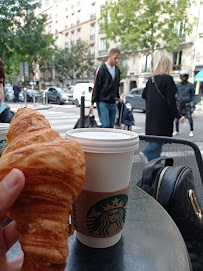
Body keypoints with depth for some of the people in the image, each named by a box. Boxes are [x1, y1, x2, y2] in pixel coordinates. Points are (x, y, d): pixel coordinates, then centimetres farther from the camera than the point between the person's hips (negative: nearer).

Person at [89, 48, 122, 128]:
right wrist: (93, 103, -11)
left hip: (113, 103, 6)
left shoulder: (117, 70, 12)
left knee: (111, 126, 6)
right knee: (105, 125, -12)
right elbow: (96, 87, -8)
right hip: (102, 102, -6)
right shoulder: (102, 69, -7)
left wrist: (118, 96, 27)